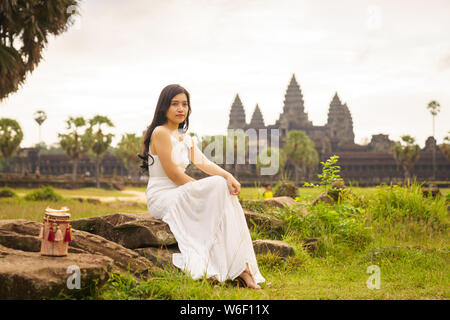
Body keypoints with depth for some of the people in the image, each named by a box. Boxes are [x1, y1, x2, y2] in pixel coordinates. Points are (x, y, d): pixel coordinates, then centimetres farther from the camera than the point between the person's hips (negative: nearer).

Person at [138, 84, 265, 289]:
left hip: (179, 196, 8)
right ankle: (237, 269, -21)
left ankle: (241, 267, -20)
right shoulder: (160, 132, -9)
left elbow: (203, 162, 5)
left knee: (227, 195, -14)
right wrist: (206, 188, -12)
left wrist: (228, 176, -14)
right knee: (218, 187, -22)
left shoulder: (185, 137, 19)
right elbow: (172, 173, -15)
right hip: (162, 198, -8)